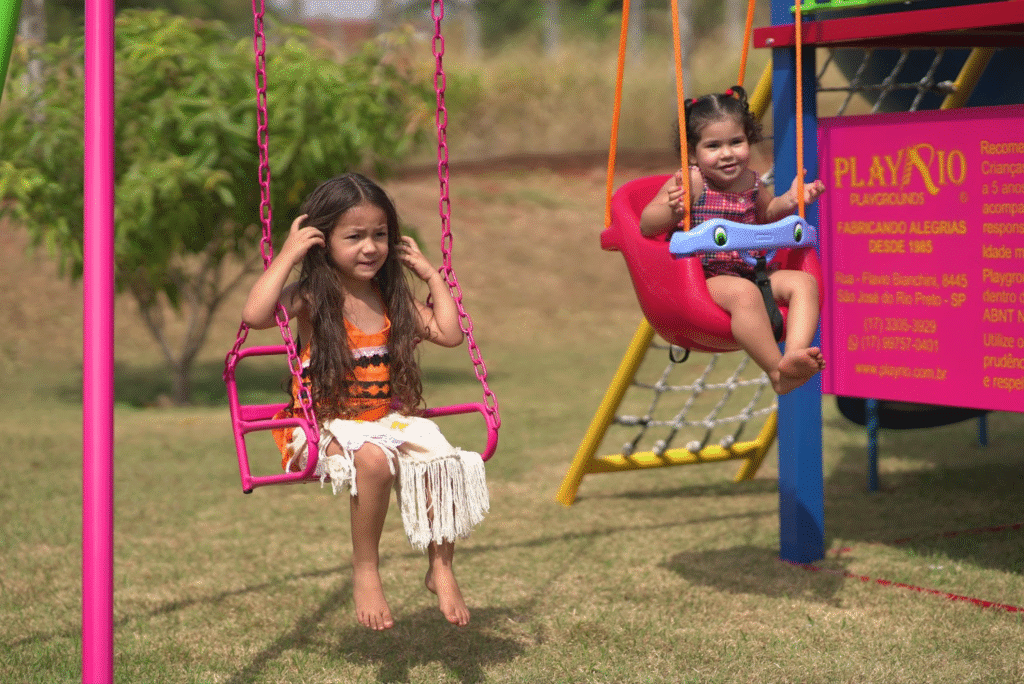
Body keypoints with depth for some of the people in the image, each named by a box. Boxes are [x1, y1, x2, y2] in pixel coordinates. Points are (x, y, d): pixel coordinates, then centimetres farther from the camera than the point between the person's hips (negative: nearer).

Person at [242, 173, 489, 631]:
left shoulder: (392, 299, 11)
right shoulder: (310, 297, -6)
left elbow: (450, 333, 10)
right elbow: (255, 315, -25)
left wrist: (431, 274, 11)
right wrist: (287, 255, -19)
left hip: (388, 419, 5)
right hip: (328, 425, -5)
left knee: (445, 463, -23)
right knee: (374, 459, -36)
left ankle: (440, 568, -3)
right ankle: (365, 571, -17)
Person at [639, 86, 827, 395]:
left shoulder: (749, 180, 12)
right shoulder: (691, 183, -9)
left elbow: (765, 213, 36)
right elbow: (646, 225, -12)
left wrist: (790, 200, 15)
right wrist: (671, 210, -33)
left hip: (752, 273, 7)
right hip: (704, 278, -7)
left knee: (803, 282, -13)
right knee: (743, 292, -37)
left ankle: (794, 354, -34)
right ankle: (776, 371, -34)